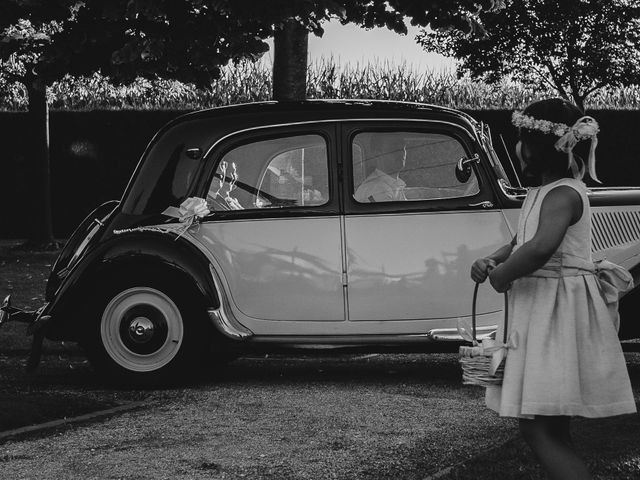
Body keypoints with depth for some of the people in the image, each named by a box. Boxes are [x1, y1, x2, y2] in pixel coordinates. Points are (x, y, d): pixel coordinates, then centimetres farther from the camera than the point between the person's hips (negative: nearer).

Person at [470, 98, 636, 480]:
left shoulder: (563, 194, -16)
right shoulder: (544, 192, 15)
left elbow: (541, 247, -34)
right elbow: (522, 242, 25)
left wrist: (502, 275, -19)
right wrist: (491, 261, 5)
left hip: (559, 312, -11)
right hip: (542, 308, 11)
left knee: (538, 428, -17)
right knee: (553, 430, 15)